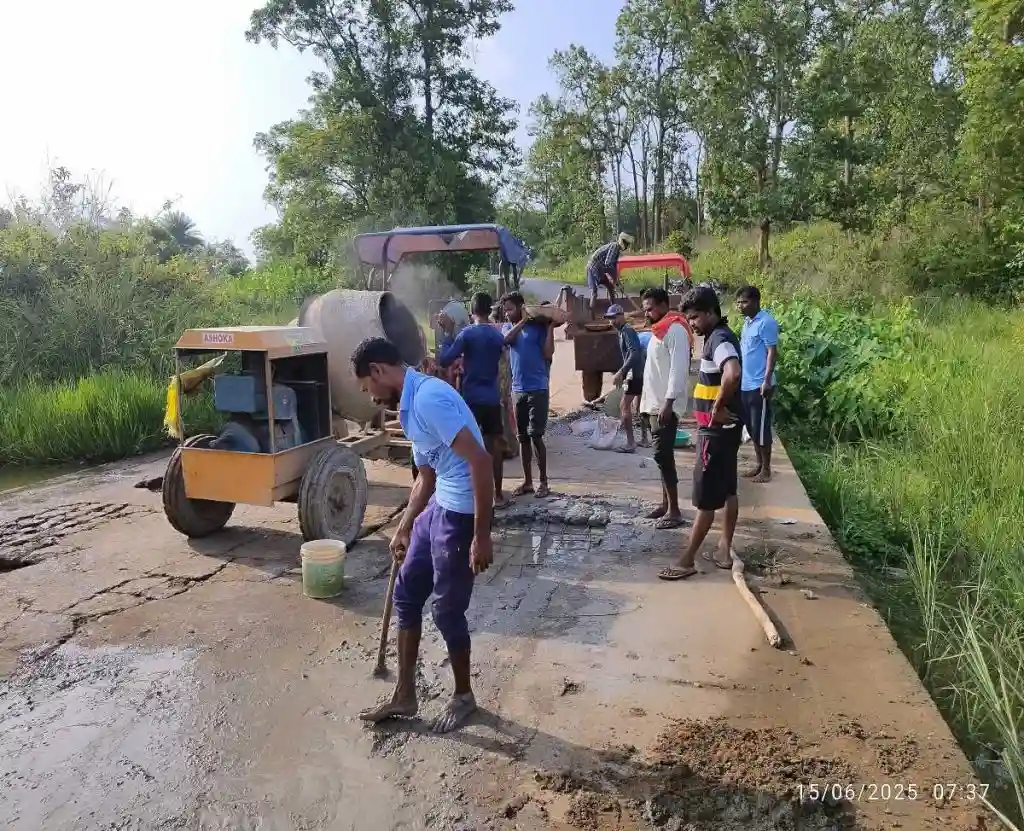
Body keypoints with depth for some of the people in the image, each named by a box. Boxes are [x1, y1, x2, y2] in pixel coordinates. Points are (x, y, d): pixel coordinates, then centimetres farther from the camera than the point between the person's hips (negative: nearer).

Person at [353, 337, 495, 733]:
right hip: (439, 507, 10)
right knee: (406, 594, 16)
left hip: (461, 513, -10)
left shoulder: (429, 398, -20)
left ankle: (463, 696, 30)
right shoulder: (410, 406, 12)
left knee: (446, 609, 6)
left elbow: (479, 460, -26)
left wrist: (481, 535, -24)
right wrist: (403, 528, 31)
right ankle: (404, 695, 31)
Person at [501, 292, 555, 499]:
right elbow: (506, 339, -12)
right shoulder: (507, 327, 11)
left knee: (535, 435, -5)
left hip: (537, 388, -5)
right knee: (523, 437, 9)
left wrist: (550, 327, -11)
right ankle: (527, 481, 18)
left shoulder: (538, 326, -1)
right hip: (518, 390, 5)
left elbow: (548, 354, -9)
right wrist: (523, 320, -15)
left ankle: (543, 482, 5)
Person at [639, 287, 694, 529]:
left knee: (663, 455, -10)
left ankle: (674, 511, -5)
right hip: (656, 404, 10)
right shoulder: (659, 330, 17)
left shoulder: (675, 329, -13)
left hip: (667, 405, -10)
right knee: (662, 455, 13)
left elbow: (678, 369, -20)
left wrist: (668, 402, -24)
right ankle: (666, 504, 21)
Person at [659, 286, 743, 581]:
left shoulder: (720, 339, -19)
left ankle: (686, 560, 5)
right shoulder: (717, 337, 13)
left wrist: (718, 407, -27)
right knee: (726, 491, 15)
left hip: (717, 430, -11)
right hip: (723, 428, 11)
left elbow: (733, 373, -39)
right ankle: (724, 550, 25)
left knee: (705, 497, -3)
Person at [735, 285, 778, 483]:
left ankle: (766, 469, 10)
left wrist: (767, 380, -23)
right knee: (751, 427, 15)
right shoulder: (748, 322, 13)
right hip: (745, 385, 9)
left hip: (759, 385, -9)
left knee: (761, 428, -1)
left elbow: (772, 352, -17)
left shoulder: (766, 322, -14)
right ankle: (758, 464, 26)